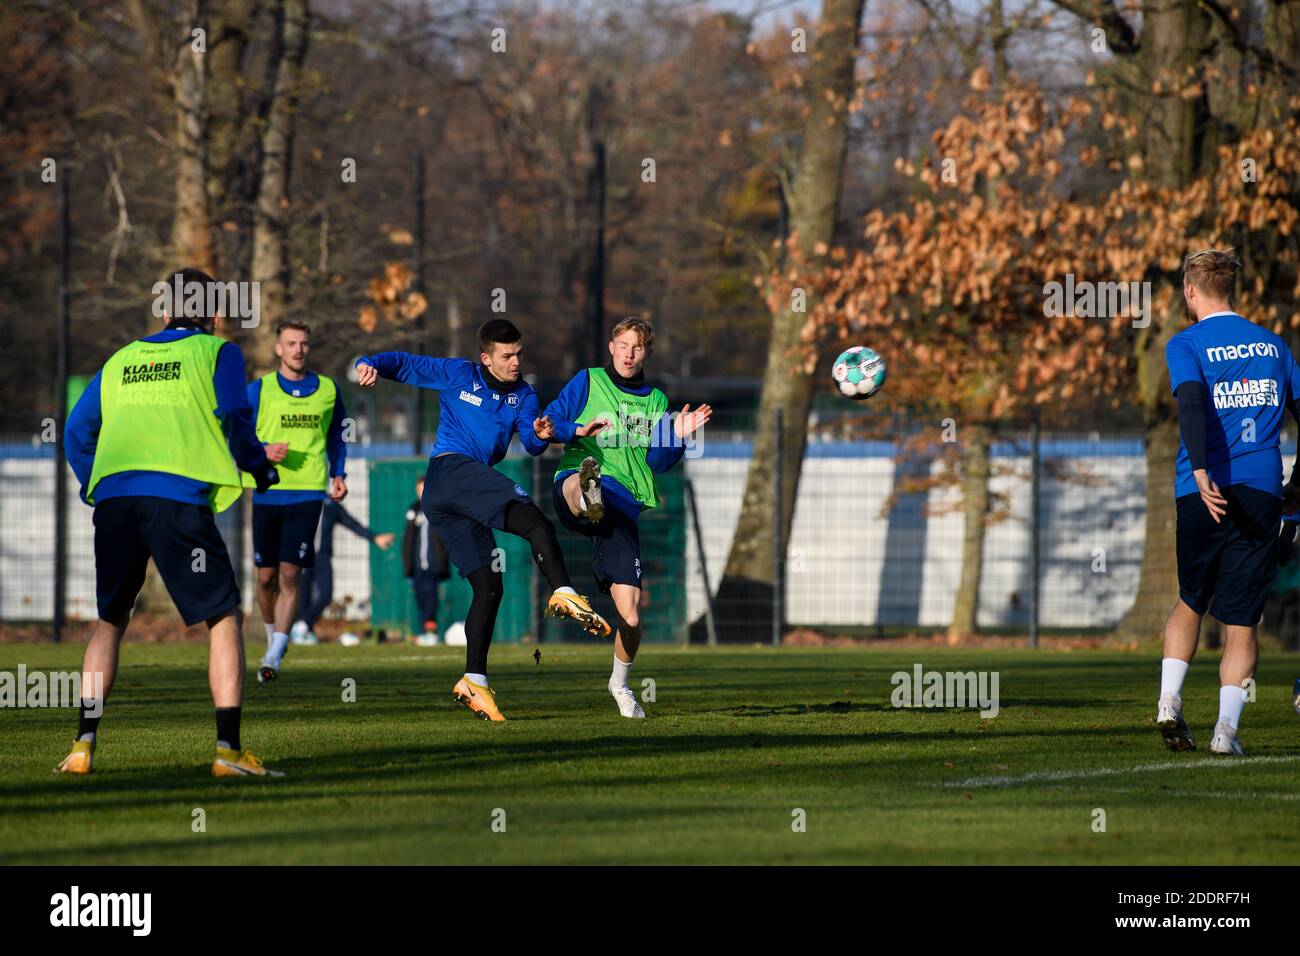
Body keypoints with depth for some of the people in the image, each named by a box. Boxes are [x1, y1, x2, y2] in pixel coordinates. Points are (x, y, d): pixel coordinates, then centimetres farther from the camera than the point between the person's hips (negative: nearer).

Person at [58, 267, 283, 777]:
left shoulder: (120, 360, 24)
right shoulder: (217, 352, 12)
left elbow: (77, 432, 23)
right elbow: (234, 418, 0)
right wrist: (259, 467, 15)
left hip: (113, 497, 4)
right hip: (179, 496, -4)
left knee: (110, 621, 17)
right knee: (224, 617, 2)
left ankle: (83, 744, 9)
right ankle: (229, 748, -9)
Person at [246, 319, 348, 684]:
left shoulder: (327, 390, 9)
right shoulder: (259, 390, 4)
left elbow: (337, 435, 23)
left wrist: (338, 474, 9)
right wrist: (264, 451, -16)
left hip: (307, 493, -1)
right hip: (268, 493, 1)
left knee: (290, 575, -11)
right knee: (266, 576, 5)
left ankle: (274, 655, -14)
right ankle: (274, 636, 30)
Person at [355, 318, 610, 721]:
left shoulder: (523, 394, 19)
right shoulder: (458, 375, 6)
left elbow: (530, 444, 6)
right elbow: (404, 364, 11)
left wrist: (540, 436, -17)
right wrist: (371, 365, -10)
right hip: (451, 470, -7)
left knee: (488, 586, 4)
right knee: (537, 523, -26)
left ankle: (474, 682, 4)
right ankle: (564, 595, -41)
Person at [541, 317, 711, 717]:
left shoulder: (656, 402, 21)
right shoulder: (588, 382, 14)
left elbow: (657, 463, 15)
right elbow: (549, 423, 9)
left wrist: (677, 437, -2)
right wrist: (578, 430, -9)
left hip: (623, 505, 2)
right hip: (574, 479, -2)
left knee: (629, 615, -4)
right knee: (579, 482, -45)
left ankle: (620, 682, 20)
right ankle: (587, 499, -82)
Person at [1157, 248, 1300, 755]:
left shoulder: (1186, 344, 1)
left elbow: (1191, 404, -17)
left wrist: (1201, 472, -27)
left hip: (1204, 492, -1)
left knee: (1190, 602, 19)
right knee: (1241, 619, 2)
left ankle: (1169, 701, 4)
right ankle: (1227, 728, -9)